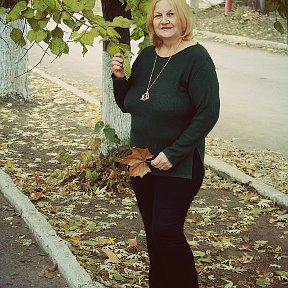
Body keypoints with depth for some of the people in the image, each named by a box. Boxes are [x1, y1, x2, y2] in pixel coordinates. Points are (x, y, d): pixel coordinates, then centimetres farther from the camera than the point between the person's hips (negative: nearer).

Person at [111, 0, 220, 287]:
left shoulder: (196, 57, -14)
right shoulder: (146, 56, 6)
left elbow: (208, 113, -19)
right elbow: (127, 105, 14)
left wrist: (173, 154, -20)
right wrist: (119, 78, -6)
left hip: (178, 166, -6)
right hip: (142, 163, 7)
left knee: (166, 231, -9)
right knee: (153, 232, 13)